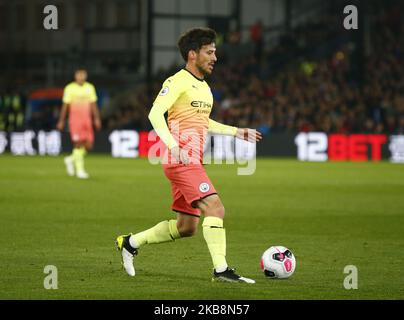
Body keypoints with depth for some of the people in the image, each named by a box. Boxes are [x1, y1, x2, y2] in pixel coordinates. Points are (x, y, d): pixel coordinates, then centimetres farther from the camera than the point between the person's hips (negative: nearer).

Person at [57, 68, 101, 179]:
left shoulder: (90, 87, 11)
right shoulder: (70, 88, -1)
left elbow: (93, 104, 12)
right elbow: (65, 105, 1)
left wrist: (97, 119, 3)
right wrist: (61, 121, -1)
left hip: (87, 119, 5)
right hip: (75, 119, -5)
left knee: (88, 145, -1)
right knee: (78, 143, -11)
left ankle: (71, 159, 24)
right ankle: (79, 170, -3)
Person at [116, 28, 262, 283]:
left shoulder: (203, 86, 20)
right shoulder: (178, 81, -9)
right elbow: (155, 113, -19)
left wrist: (236, 132, 28)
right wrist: (173, 145, -30)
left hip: (192, 163, 10)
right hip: (181, 162, -10)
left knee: (186, 227, 12)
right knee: (215, 208, -19)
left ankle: (130, 243, 24)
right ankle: (221, 269, -18)